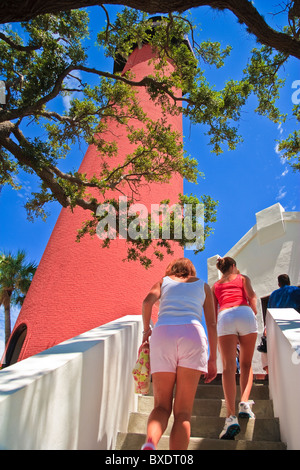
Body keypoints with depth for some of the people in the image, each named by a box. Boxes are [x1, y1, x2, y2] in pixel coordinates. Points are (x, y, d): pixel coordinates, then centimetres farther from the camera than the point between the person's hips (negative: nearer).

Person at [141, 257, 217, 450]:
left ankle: (150, 443, -23)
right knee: (183, 412, 4)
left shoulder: (163, 281, 24)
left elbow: (148, 302, 2)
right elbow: (211, 323, 15)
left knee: (162, 406, 6)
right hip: (193, 335, 0)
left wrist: (146, 329, 17)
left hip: (162, 335, 1)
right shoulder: (203, 285, 25)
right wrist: (213, 358, 17)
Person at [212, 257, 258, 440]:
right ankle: (244, 403, -4)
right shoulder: (243, 278, 23)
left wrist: (213, 335, 26)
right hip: (245, 314, -1)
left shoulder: (215, 286, 28)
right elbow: (251, 296, 4)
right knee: (246, 364, 13)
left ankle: (231, 417, -22)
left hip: (224, 318, 1)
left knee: (228, 367, -9)